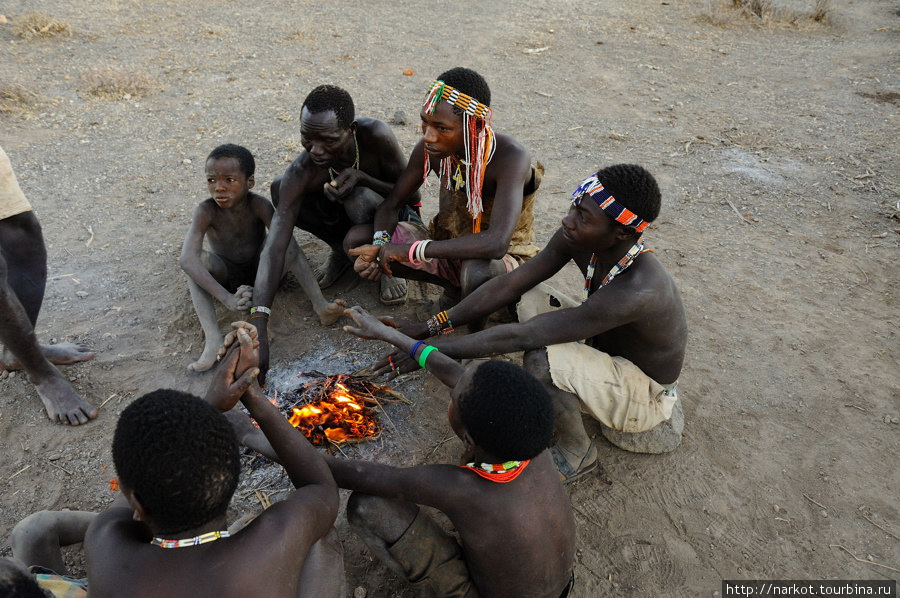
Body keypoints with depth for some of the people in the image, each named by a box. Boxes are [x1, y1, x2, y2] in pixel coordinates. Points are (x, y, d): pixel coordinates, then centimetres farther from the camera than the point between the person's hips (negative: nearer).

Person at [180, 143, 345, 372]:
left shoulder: (258, 205, -24)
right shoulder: (206, 211, -24)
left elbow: (286, 245, -35)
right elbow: (187, 260, -36)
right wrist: (227, 299, -48)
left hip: (260, 270, 0)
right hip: (227, 275, 0)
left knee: (287, 243, -27)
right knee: (200, 259, -31)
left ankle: (320, 306, -36)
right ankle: (213, 339, -42)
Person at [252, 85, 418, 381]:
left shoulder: (376, 136, -32)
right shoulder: (300, 173, -30)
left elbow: (411, 194, -19)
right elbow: (274, 247, -36)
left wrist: (362, 178, -38)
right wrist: (258, 326, -46)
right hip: (344, 216, 3)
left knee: (361, 200, -38)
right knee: (279, 189, -21)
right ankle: (341, 250, 2)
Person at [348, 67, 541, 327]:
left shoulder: (510, 157, -30)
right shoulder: (430, 148, -13)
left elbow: (496, 244, -41)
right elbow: (390, 204, -3)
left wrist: (411, 250, -38)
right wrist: (380, 245, -26)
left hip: (501, 257, -5)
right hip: (447, 243, 6)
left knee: (478, 274, -43)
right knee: (357, 239, -10)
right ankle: (454, 284, 1)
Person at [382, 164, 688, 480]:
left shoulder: (637, 291, -40)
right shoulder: (578, 238, -18)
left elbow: (521, 337, -40)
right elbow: (509, 284, -14)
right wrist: (431, 326, -18)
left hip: (642, 393, -7)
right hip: (603, 346, 7)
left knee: (543, 359, -33)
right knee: (524, 297, -5)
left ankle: (577, 454, -5)